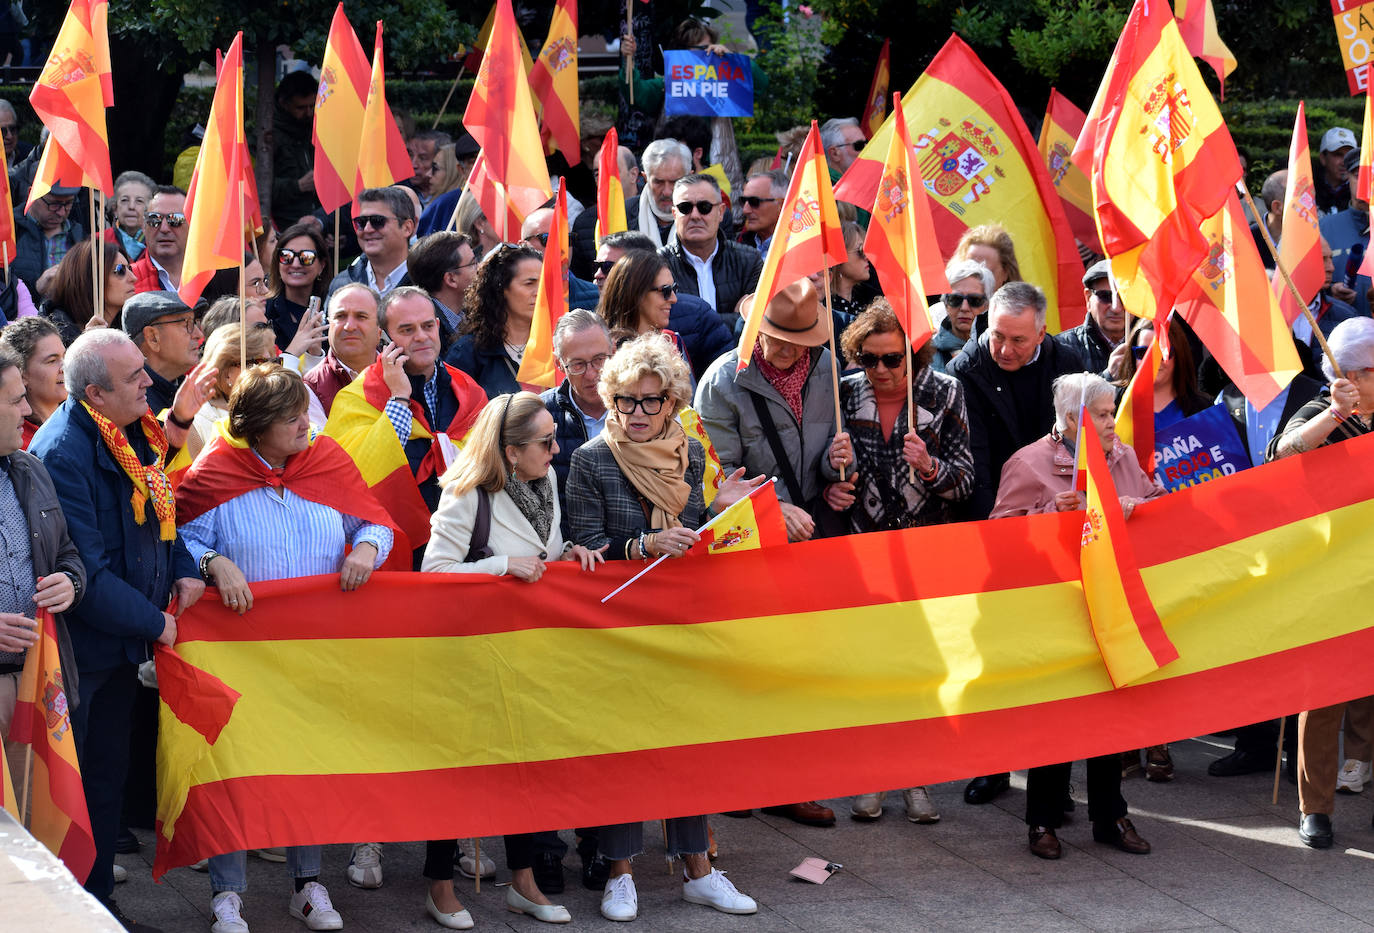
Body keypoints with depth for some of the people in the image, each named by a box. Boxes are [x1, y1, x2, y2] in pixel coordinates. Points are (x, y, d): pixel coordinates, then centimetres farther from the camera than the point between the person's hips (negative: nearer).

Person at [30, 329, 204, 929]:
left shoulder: (135, 434, 3)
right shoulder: (63, 452, -24)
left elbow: (157, 514, 18)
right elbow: (85, 572, -25)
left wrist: (184, 569, -1)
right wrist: (153, 621, -18)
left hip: (119, 643, 9)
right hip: (79, 650, -9)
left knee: (109, 774, 17)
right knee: (73, 787, 1)